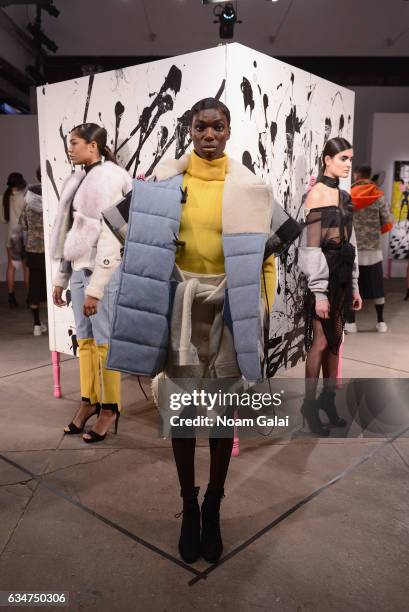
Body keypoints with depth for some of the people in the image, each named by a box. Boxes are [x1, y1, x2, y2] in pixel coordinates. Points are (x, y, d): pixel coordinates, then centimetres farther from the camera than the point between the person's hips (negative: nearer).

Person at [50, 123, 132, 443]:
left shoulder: (110, 178, -11)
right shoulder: (79, 179, 13)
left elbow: (110, 235, -18)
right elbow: (72, 233, 15)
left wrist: (95, 287, -20)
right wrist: (61, 278, 14)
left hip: (104, 271, -7)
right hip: (79, 269, 7)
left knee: (104, 341, 0)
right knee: (84, 339, 12)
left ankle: (110, 408, 14)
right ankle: (89, 401, 25)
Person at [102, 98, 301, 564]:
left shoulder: (247, 185, 1)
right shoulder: (165, 179, 1)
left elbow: (287, 231, 8)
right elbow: (117, 214, 10)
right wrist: (153, 258, 0)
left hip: (230, 304, 0)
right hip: (180, 302, 0)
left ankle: (212, 509, 27)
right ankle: (189, 509, 27)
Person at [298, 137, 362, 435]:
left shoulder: (344, 196, 14)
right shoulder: (317, 193, -10)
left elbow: (350, 241, 16)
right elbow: (312, 246, -15)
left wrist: (355, 285, 14)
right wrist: (319, 292, -18)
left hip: (342, 273, 7)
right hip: (323, 273, -7)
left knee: (335, 339, 12)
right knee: (321, 341, -2)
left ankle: (329, 398, 25)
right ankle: (310, 404, 11)